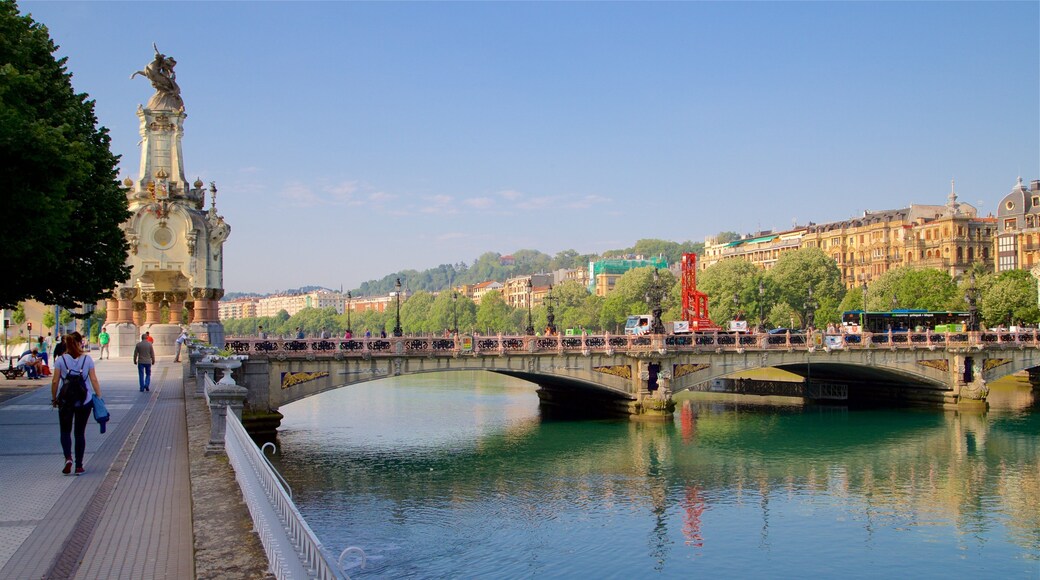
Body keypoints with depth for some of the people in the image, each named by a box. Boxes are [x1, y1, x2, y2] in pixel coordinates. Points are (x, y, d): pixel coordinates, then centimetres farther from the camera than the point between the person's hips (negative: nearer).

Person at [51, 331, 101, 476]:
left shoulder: (60, 360, -4)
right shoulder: (87, 359, -3)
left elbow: (55, 381, -4)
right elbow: (94, 380, -3)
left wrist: (54, 398, 8)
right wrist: (99, 396, 5)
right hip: (85, 401, 1)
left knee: (65, 431, 14)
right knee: (80, 433, 10)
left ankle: (68, 458, -8)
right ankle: (79, 466, 11)